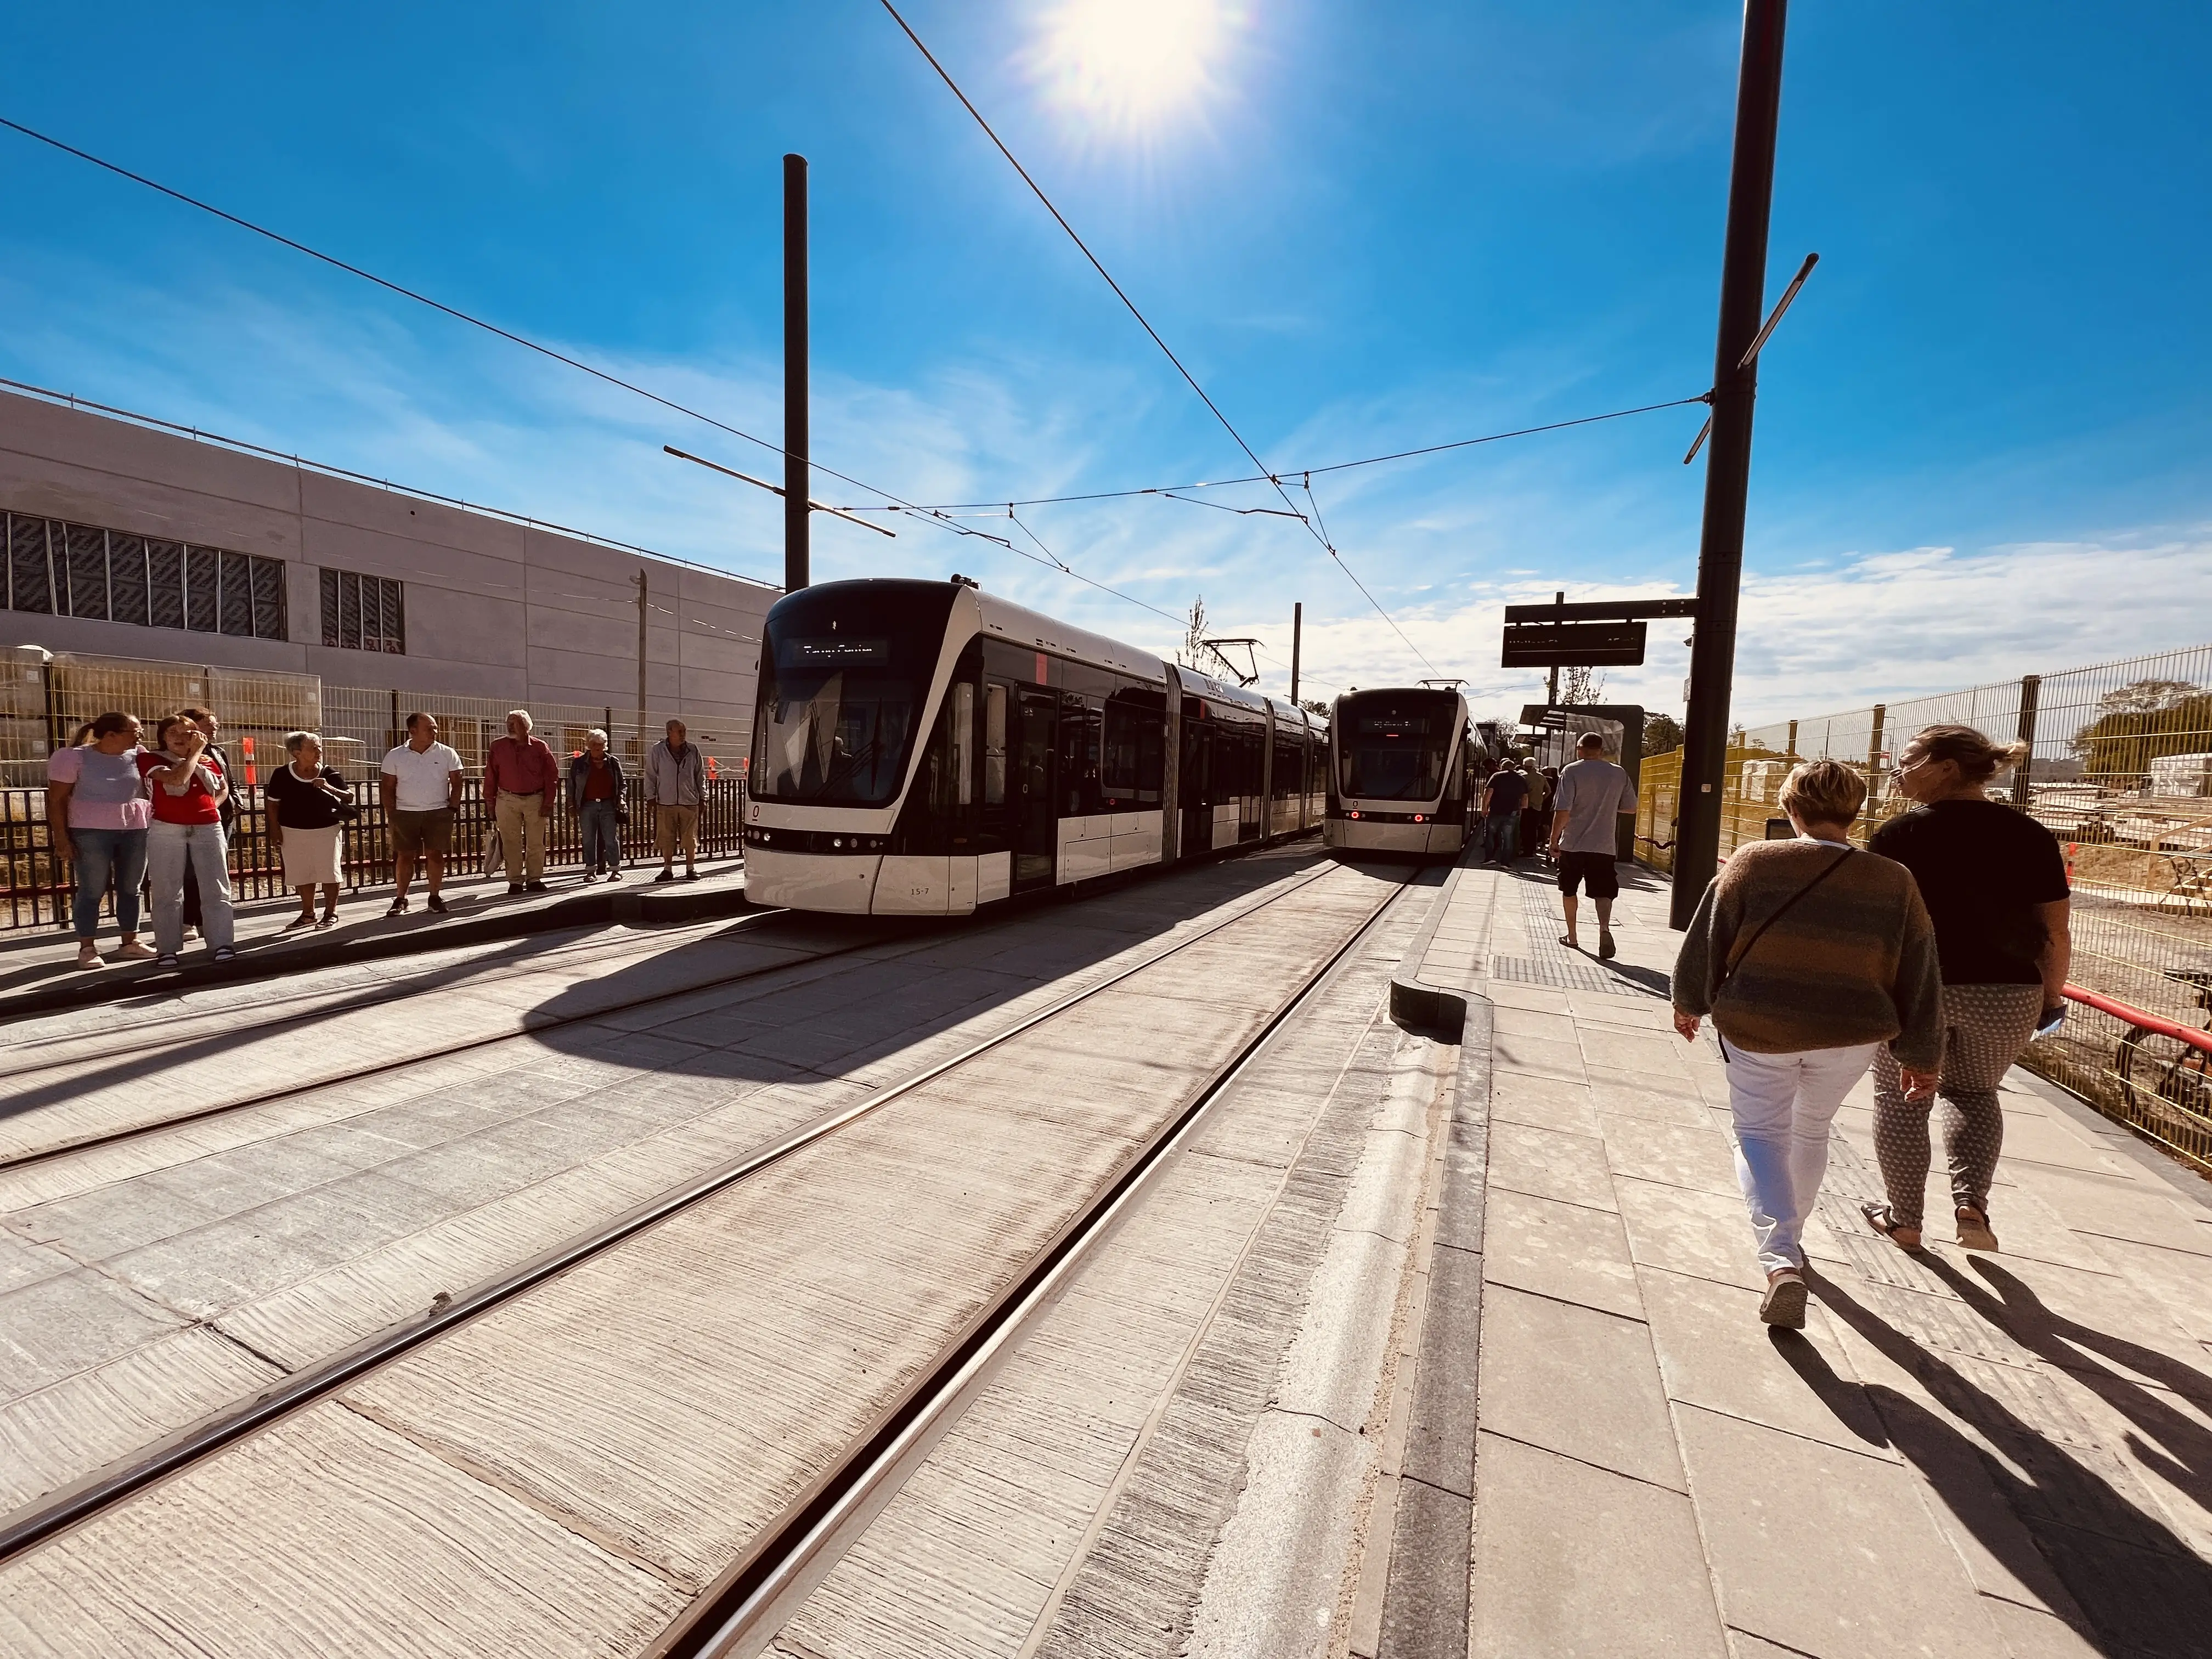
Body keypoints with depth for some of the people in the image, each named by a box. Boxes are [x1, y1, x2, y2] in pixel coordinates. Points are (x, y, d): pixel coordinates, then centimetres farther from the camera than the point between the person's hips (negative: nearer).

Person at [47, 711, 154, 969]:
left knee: (131, 889, 8)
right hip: (92, 831, -4)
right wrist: (61, 838, -9)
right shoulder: (73, 757, -4)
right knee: (92, 891, -1)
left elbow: (149, 789, 13)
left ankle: (129, 943, 16)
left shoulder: (137, 756, 7)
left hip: (137, 830, 4)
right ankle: (87, 948, 7)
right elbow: (56, 800, -3)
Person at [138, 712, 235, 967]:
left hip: (209, 828, 2)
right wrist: (196, 751, -9)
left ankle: (222, 944, 5)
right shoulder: (151, 758, -1)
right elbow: (177, 779, -19)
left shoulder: (210, 758, 10)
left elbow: (224, 788, 24)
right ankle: (167, 950, 8)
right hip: (166, 830, -2)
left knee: (216, 888, 2)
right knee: (168, 892, 2)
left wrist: (213, 804, 4)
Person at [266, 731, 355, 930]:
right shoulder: (282, 775, -3)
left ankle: (331, 912, 13)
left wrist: (330, 788, -19)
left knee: (329, 872, 2)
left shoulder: (329, 773, -3)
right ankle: (308, 914, 21)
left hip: (327, 830, -1)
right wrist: (276, 829, -4)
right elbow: (274, 804, 3)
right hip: (294, 832, 1)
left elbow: (350, 797, -2)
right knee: (301, 874, 9)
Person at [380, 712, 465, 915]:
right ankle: (401, 899, 11)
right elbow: (387, 787, 4)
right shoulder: (395, 756, 2)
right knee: (404, 856, 3)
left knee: (435, 854, 2)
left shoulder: (447, 754, 1)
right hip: (405, 813, 0)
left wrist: (453, 807, -3)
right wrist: (391, 814, -2)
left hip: (438, 812, 0)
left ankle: (435, 896, 12)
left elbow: (457, 783, 4)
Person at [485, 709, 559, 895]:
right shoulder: (498, 747, 3)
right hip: (507, 800, 1)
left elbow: (552, 775, 1)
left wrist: (548, 802, -3)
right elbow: (491, 777, 7)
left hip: (535, 799, 0)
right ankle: (515, 881, 9)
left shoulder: (540, 747, 0)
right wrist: (491, 802, 5)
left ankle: (535, 879, 15)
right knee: (511, 842, 2)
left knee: (536, 842, 5)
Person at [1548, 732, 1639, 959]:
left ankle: (1572, 936, 23)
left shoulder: (1572, 772, -9)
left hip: (1573, 844, -2)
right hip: (1604, 845, 2)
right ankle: (1605, 928, -23)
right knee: (1603, 891, 3)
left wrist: (1554, 840, -8)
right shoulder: (1619, 774, 3)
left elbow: (1562, 811, -16)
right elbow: (1631, 808, 11)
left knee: (1569, 890, 15)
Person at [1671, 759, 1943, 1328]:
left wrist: (1689, 1002, 9)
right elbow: (1919, 977, 3)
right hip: (1851, 1036, 3)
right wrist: (1920, 1055, 13)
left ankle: (1781, 1261, -7)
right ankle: (1790, 1239, 42)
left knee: (1761, 1135, 10)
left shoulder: (1753, 863, -13)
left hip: (1757, 1029, -3)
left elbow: (1707, 941, -6)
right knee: (1812, 1131, 24)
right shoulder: (1894, 881, -4)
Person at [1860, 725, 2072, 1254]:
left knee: (1902, 1101, 13)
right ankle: (1972, 1202, 11)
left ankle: (1904, 1219, 22)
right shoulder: (2031, 836, 0)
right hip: (2006, 996, 4)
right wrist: (2052, 993, 15)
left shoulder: (1899, 834, -11)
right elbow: (2055, 933, 2)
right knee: (1973, 1093, 26)